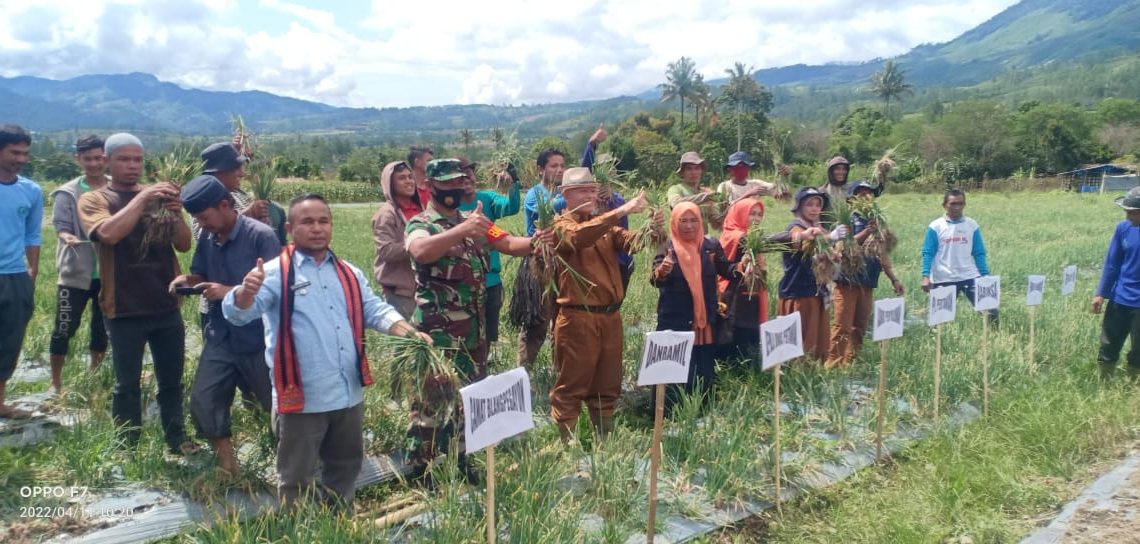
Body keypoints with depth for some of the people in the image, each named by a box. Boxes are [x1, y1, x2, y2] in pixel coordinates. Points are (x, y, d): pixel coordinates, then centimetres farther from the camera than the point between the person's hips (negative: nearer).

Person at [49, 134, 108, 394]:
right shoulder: (68, 193, -5)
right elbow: (61, 227, -9)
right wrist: (68, 237, -31)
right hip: (76, 272, -2)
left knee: (102, 327, 13)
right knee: (65, 328, 2)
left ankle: (95, 377, 29)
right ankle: (56, 381, 16)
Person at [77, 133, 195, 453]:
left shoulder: (158, 197, 10)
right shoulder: (93, 200, 0)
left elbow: (184, 245, 4)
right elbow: (109, 233, -21)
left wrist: (177, 213, -13)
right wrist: (142, 197, -20)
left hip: (167, 306, 4)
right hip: (124, 310, -3)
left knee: (172, 379, 10)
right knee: (127, 383, 3)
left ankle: (177, 440, 20)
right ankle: (128, 449, 13)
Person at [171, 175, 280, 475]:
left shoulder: (261, 236, -15)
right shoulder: (207, 238, 4)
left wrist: (229, 292, -26)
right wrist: (188, 280, -7)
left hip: (259, 339, -5)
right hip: (220, 337, 6)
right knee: (203, 402, 0)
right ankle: (227, 466, 17)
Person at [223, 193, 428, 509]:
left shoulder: (349, 274, 13)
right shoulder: (276, 273, -8)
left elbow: (376, 311, 12)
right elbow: (236, 313, -19)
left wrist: (409, 333, -6)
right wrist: (246, 292, -43)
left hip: (349, 395, 6)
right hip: (301, 399, -6)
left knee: (346, 468, 21)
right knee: (297, 478, 7)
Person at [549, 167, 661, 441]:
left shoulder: (605, 225, 16)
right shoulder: (562, 225, -4)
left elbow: (631, 241, 0)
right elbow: (579, 236, -27)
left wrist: (652, 229, -21)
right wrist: (621, 211, -34)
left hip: (610, 316, 7)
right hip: (578, 318, -7)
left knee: (607, 386, 14)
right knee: (571, 387, 0)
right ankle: (565, 443, 9)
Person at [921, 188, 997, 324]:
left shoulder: (972, 225, 5)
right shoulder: (935, 226, -2)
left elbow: (979, 253, 8)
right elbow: (928, 253, -3)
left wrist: (985, 276, 3)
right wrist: (925, 276, -14)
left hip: (970, 277, 2)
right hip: (944, 280, -2)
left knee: (990, 310, -5)